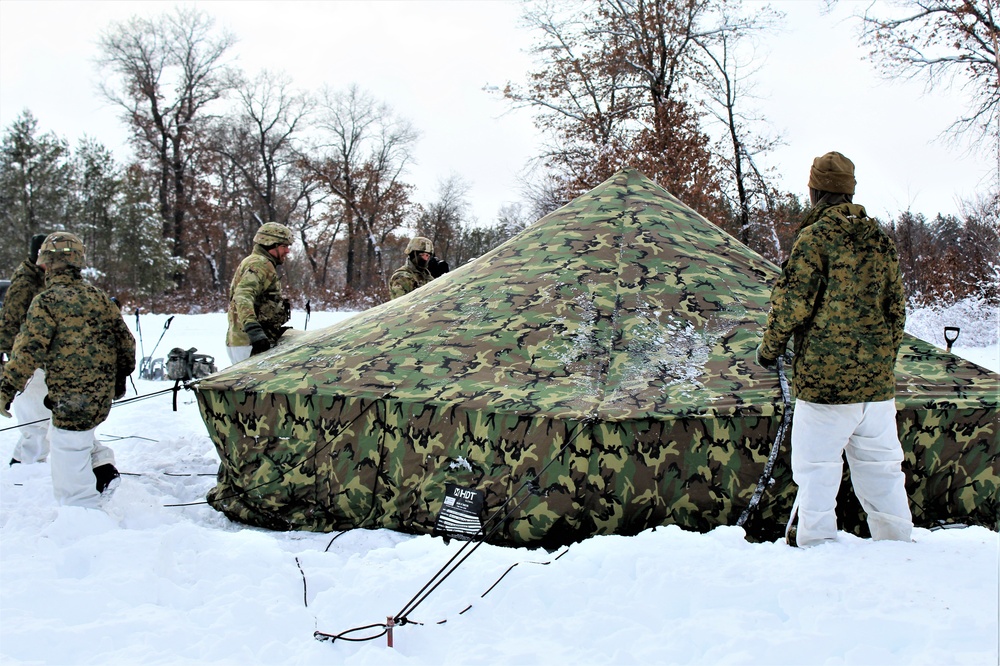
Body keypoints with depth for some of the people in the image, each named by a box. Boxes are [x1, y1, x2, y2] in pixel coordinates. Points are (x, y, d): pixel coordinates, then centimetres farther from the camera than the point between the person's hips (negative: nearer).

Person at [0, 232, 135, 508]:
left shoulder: (47, 301, -10)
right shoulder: (99, 298, 9)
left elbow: (27, 353, -16)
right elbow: (126, 341, 15)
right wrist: (120, 379, 29)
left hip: (70, 401, -7)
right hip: (102, 399, 7)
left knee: (71, 485, 0)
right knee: (58, 436, 30)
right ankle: (103, 465, 12)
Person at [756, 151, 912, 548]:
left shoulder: (816, 236, -7)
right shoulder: (881, 240, 12)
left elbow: (793, 301, -10)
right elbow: (896, 309, 16)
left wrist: (770, 347, 4)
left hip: (825, 377, -6)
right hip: (877, 380, 6)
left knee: (817, 469, -1)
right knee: (881, 468, 13)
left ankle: (815, 543, -1)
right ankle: (897, 544, 20)